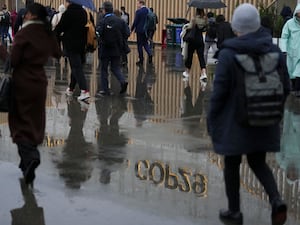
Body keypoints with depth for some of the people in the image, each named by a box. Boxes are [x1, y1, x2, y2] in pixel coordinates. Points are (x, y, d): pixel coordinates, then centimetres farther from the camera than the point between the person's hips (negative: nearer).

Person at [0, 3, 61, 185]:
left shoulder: (24, 33, -14)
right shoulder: (48, 34, 3)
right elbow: (57, 54, 20)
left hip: (22, 83, -5)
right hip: (40, 83, 5)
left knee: (20, 122, 3)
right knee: (35, 122, 15)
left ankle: (29, 155, -18)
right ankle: (29, 162, 20)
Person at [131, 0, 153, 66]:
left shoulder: (138, 12, -14)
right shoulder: (148, 11, 4)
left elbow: (135, 22, -13)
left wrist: (132, 30, -1)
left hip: (140, 30, -6)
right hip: (147, 30, 6)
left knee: (139, 45, 3)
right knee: (145, 43, 18)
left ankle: (141, 60, 5)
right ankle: (149, 53, -7)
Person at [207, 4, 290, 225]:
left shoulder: (228, 53, -16)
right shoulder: (274, 51, -4)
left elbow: (219, 91, -15)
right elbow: (285, 88, 1)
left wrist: (211, 119, -2)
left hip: (235, 121, -4)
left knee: (232, 165, 15)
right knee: (258, 162, 20)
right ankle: (276, 199, -2)